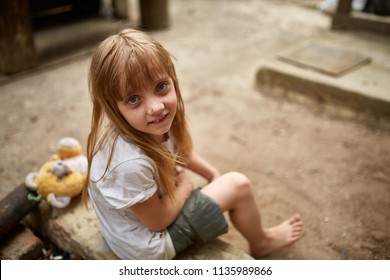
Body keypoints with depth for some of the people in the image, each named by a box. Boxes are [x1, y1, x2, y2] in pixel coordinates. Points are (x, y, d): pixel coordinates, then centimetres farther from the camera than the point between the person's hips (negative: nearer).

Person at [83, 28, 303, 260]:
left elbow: (179, 151, 6)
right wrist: (185, 185, -10)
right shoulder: (130, 163, -41)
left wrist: (213, 175, 5)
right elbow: (158, 221, -23)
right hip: (149, 247, -7)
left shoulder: (153, 124, -18)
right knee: (238, 185, -5)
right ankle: (261, 243, 25)